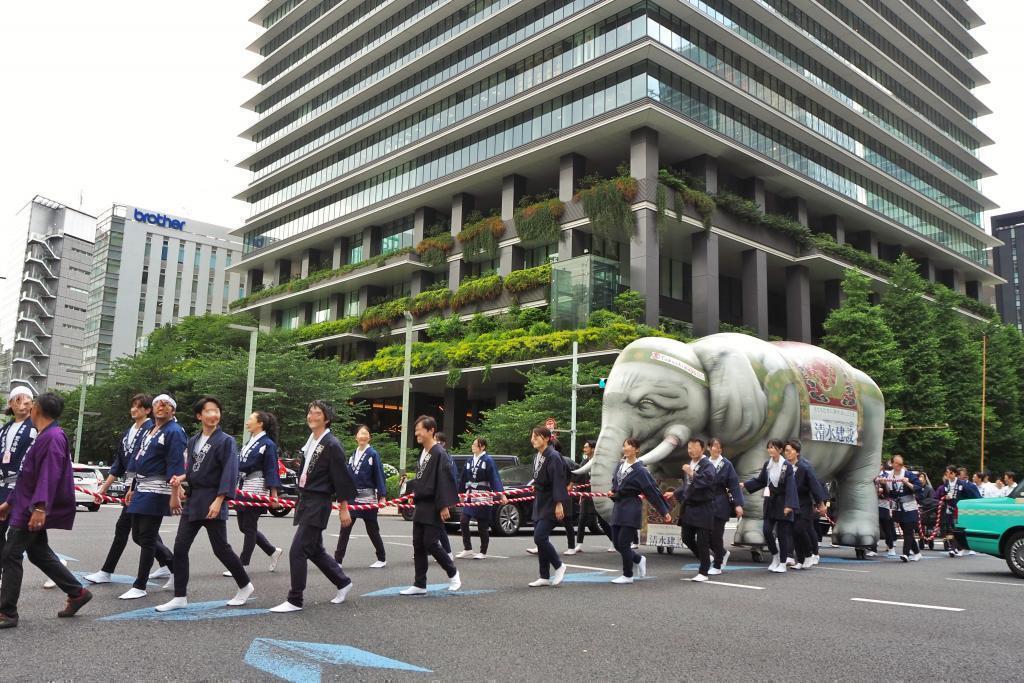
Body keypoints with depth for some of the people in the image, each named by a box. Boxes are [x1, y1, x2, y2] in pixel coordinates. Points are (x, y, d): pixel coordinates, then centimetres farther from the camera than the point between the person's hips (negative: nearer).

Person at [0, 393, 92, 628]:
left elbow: (50, 475, -26)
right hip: (26, 507, 10)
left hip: (32, 511, -10)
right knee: (39, 553, 14)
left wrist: (40, 507, -32)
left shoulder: (53, 437, -17)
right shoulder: (44, 436, 16)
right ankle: (77, 593, 21)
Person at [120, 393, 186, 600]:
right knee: (138, 536, 13)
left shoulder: (174, 432, -10)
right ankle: (175, 567, 26)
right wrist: (133, 488, 20)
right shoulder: (148, 431, 17)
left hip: (157, 492, -9)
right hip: (141, 490, 9)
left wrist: (174, 495, -23)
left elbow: (176, 467, -17)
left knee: (147, 538, -3)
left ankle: (140, 586, 7)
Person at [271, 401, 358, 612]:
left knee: (298, 550, -9)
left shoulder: (332, 444, -14)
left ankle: (295, 600, 2)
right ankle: (343, 582, 33)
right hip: (306, 500, 9)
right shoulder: (310, 442, 11)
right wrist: (301, 499, 20)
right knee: (315, 549, 17)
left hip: (319, 503, -9)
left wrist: (344, 508, -11)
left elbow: (342, 477, -13)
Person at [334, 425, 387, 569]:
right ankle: (338, 560, 5)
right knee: (345, 529, 2)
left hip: (368, 497, -5)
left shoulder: (373, 454, -8)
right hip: (352, 496, 5)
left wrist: (382, 496, -16)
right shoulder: (353, 455, 7)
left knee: (372, 530, 6)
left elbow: (379, 475, -11)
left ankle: (382, 559, 21)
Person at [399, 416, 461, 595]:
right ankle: (419, 585, 14)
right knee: (418, 545, 8)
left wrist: (445, 506, -22)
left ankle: (453, 573, 15)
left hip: (434, 508, -9)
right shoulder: (423, 453, 13)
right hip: (420, 506, 9)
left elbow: (445, 481, -19)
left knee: (431, 543, -6)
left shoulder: (439, 453, -15)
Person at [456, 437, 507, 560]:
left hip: (483, 496, -6)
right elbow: (463, 479, 16)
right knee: (463, 521, 0)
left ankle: (483, 552, 13)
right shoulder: (469, 461, 9)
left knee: (482, 525, 1)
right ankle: (467, 549, 13)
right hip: (470, 496, 6)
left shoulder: (488, 460, -8)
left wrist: (502, 494, -21)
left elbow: (495, 478, -14)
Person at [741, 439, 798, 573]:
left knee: (782, 533, 1)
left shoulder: (787, 466, -11)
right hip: (770, 501, 5)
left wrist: (789, 505, -22)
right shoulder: (767, 464, 4)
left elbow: (791, 487, -15)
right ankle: (775, 556, 23)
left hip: (782, 502, -5)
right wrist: (745, 484, 1)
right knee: (767, 530, -1)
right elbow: (760, 480, 12)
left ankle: (782, 564, 13)